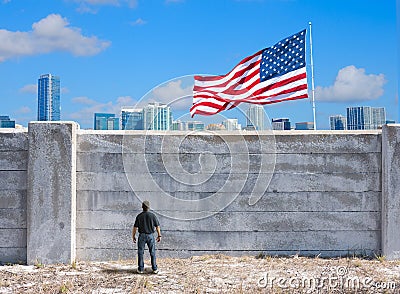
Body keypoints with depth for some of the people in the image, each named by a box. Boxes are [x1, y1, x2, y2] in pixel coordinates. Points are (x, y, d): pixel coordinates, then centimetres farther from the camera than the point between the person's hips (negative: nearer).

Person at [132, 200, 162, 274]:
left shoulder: (139, 216, -4)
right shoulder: (152, 215, -4)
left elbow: (135, 227, -3)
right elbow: (157, 226, -1)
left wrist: (133, 236, 8)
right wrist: (159, 235, 9)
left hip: (142, 236, 0)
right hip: (150, 236, 0)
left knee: (140, 253, 7)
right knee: (152, 252, 6)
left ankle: (141, 269, 6)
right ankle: (154, 269, 6)